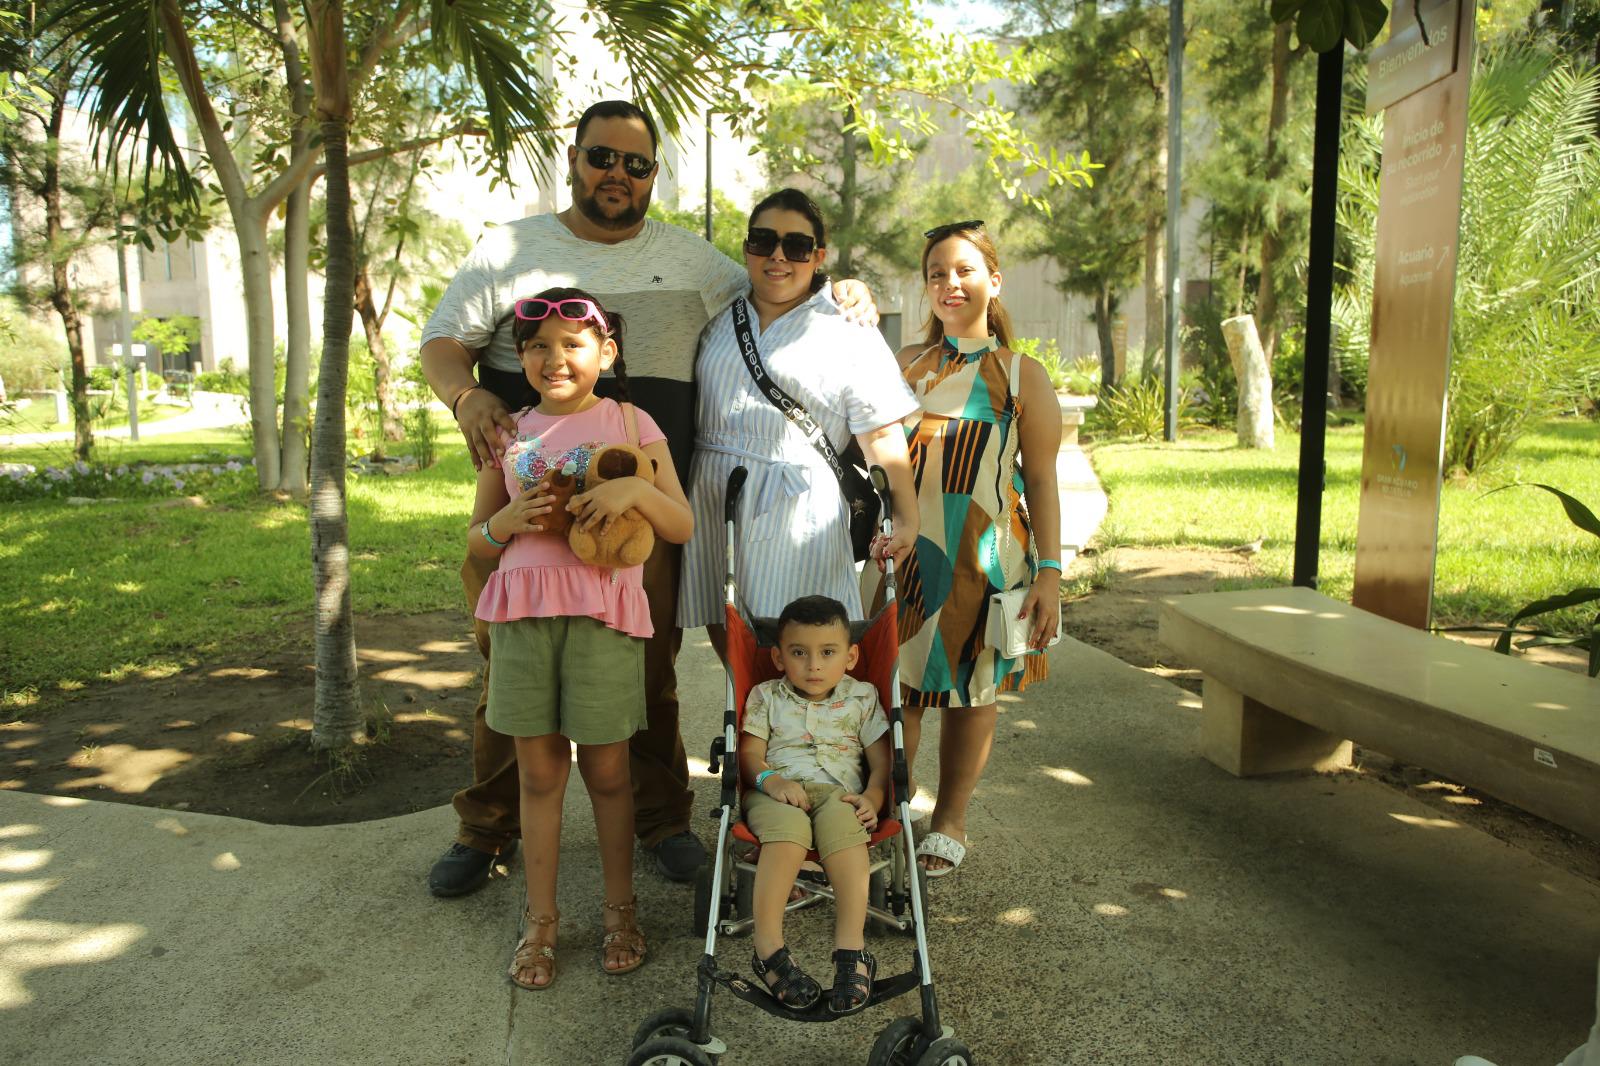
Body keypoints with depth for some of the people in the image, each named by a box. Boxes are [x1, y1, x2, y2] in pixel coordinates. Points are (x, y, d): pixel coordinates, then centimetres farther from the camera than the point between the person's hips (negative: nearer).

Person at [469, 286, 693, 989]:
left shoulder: (629, 423, 4)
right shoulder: (509, 432, 11)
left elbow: (681, 527, 2)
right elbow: (476, 541, 15)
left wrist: (637, 488, -16)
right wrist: (507, 522, -6)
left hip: (603, 613, -2)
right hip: (523, 611, 3)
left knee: (605, 770, 7)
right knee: (538, 771, 9)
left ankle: (620, 910, 25)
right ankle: (541, 918, 24)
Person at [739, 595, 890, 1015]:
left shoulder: (862, 697, 14)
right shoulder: (766, 696, 13)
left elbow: (882, 760, 10)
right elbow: (749, 755, 6)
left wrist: (872, 798, -10)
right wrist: (770, 779, -15)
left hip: (838, 792, 1)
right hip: (777, 792, 0)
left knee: (843, 826, -37)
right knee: (788, 829, -37)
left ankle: (851, 949, -40)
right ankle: (768, 947, -35)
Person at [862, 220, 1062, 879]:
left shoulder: (1022, 377, 2)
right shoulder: (905, 365, 11)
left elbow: (1042, 481, 0)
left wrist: (1049, 571, -7)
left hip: (983, 557, -2)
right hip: (905, 548, 2)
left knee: (969, 689, 8)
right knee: (896, 684, 5)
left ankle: (949, 822, 26)